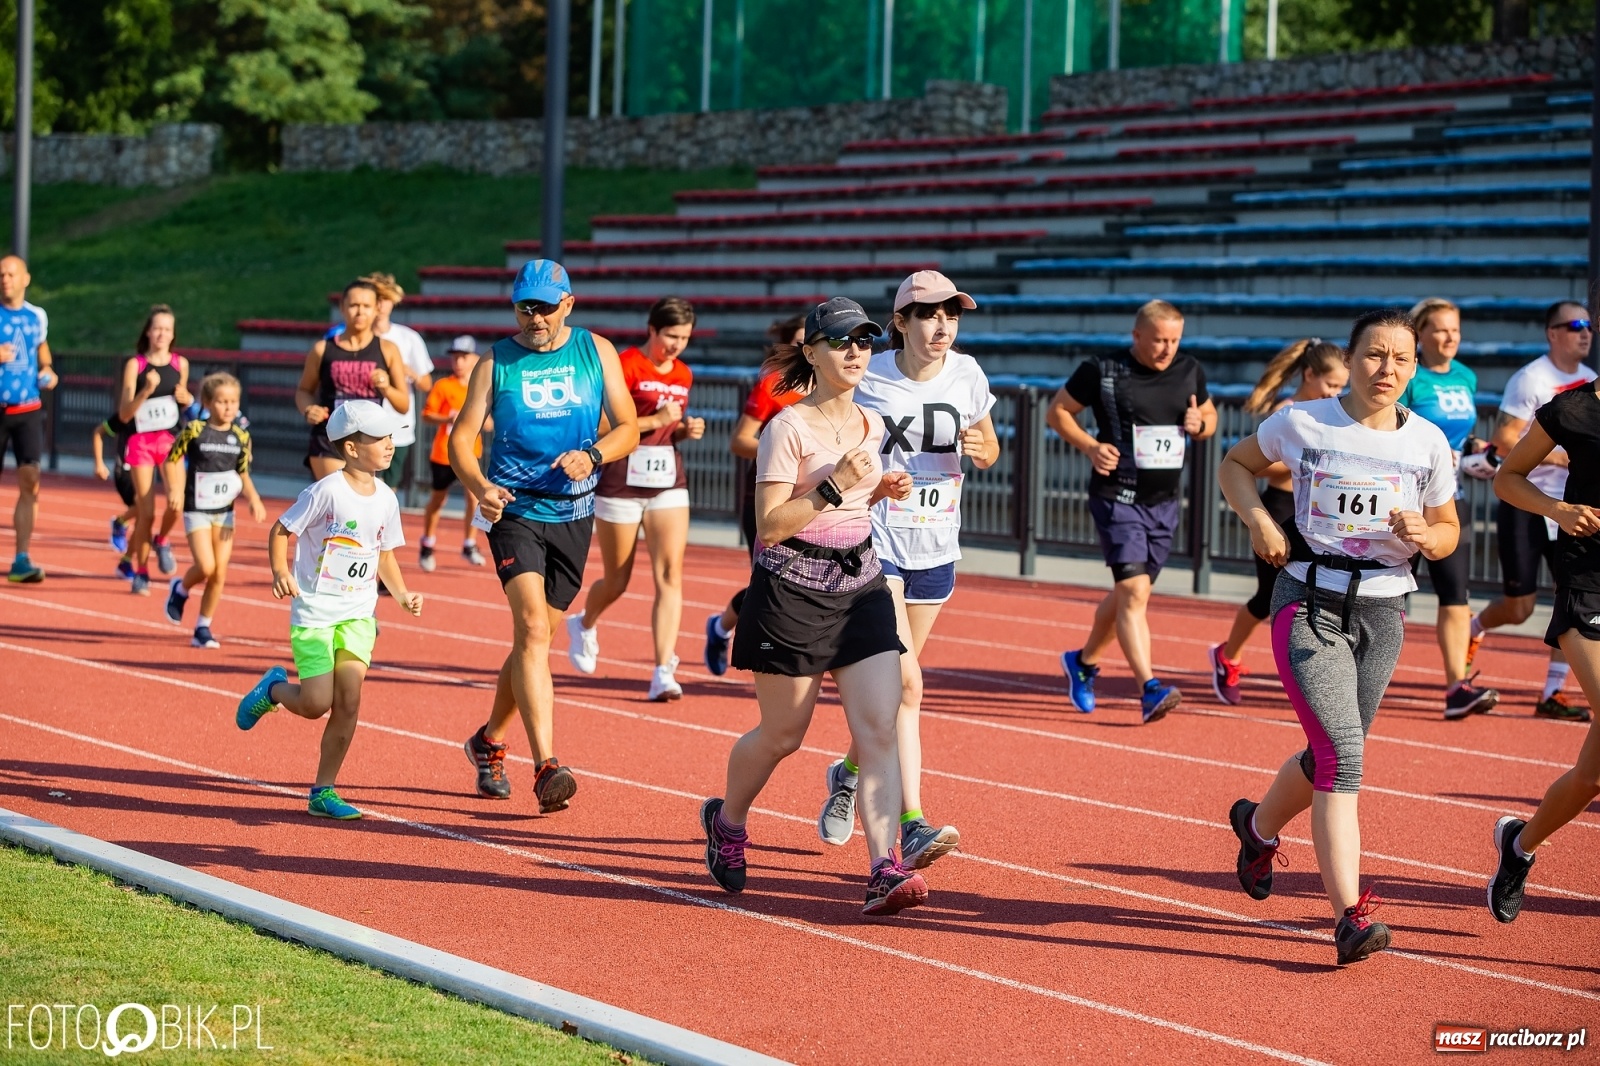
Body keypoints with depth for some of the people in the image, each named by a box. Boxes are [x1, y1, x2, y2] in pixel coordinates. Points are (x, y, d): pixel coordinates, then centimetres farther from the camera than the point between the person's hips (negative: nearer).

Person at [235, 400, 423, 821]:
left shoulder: (385, 498, 5)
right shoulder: (326, 491, -13)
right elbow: (280, 531, -8)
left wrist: (402, 594, 4)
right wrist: (281, 572, -23)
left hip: (358, 614, 5)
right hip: (314, 612, -5)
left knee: (348, 703, -5)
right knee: (316, 704, -9)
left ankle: (324, 791, 6)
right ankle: (274, 689, 26)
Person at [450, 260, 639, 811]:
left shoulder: (596, 352, 6)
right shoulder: (496, 362, 1)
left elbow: (628, 428, 7)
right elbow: (462, 436, -4)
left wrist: (592, 455, -15)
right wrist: (479, 486, -24)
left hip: (572, 515, 3)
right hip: (515, 511, -3)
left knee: (535, 639, 12)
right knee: (532, 627, -20)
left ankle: (489, 740, 36)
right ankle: (546, 766, -29)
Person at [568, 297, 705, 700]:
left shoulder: (683, 375, 10)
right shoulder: (626, 365, -11)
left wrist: (687, 430, 3)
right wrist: (655, 420, -21)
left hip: (668, 480, 5)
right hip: (623, 479, -5)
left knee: (670, 573, -10)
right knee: (616, 581, 8)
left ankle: (663, 673, -14)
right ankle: (584, 624, 42)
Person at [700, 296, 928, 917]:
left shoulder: (870, 424, 9)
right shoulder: (788, 429, -11)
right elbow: (769, 527, -15)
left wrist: (881, 490, 5)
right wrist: (836, 487, -23)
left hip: (861, 586, 5)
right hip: (792, 591, -5)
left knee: (879, 727, -10)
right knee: (782, 735, 7)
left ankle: (885, 871, -16)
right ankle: (726, 820, 37)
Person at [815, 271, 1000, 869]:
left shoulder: (967, 374, 1)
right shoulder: (867, 380, -11)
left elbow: (989, 447, 15)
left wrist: (981, 450, -8)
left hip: (936, 550, 5)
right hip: (874, 544, -5)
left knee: (889, 684, 16)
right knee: (904, 682, -18)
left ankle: (851, 772, 44)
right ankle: (912, 827, -20)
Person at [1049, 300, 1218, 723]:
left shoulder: (1190, 373, 6)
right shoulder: (1101, 371, -8)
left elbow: (1210, 415, 20)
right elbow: (1057, 411, 1)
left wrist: (1200, 425, -4)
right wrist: (1090, 446, -14)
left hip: (1165, 502, 6)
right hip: (1117, 497, -6)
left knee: (1128, 593, 15)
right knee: (1134, 592, -18)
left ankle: (1084, 661, 38)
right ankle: (1150, 689, -24)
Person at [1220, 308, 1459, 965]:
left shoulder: (1428, 443, 2)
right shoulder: (1303, 423, -4)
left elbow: (1448, 534, 12)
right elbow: (1236, 466, 12)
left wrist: (1422, 536, -11)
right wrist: (1258, 519, -7)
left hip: (1382, 614, 4)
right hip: (1310, 605, -4)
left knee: (1332, 757, 16)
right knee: (1342, 753, -19)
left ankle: (1259, 825, 49)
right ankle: (1351, 916, -22)